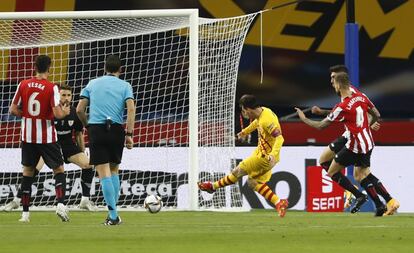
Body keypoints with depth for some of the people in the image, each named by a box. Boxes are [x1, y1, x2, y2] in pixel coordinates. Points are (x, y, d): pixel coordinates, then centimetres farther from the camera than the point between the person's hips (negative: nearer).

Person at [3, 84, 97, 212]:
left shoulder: (74, 113, -5)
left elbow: (78, 133, 8)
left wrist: (82, 153, 9)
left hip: (67, 145, 3)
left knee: (88, 164, -15)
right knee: (33, 169, -23)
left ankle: (85, 201, -2)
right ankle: (17, 200, -8)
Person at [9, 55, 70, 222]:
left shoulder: (23, 85, -1)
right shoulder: (51, 88, -12)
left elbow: (13, 110, 1)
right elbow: (57, 114, -17)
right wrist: (65, 112, 5)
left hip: (28, 137, 3)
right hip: (47, 137, -3)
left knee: (27, 171, 13)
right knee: (59, 170, 9)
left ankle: (25, 213, 10)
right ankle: (60, 203, -13)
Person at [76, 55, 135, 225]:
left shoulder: (92, 84, 12)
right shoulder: (124, 86, 8)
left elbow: (79, 110, 6)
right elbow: (131, 109, -7)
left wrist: (88, 127, 21)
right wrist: (129, 134, -6)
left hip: (96, 128, -1)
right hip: (116, 129, 1)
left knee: (104, 173, -3)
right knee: (114, 170, 16)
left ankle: (113, 215, -10)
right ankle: (113, 214, 12)